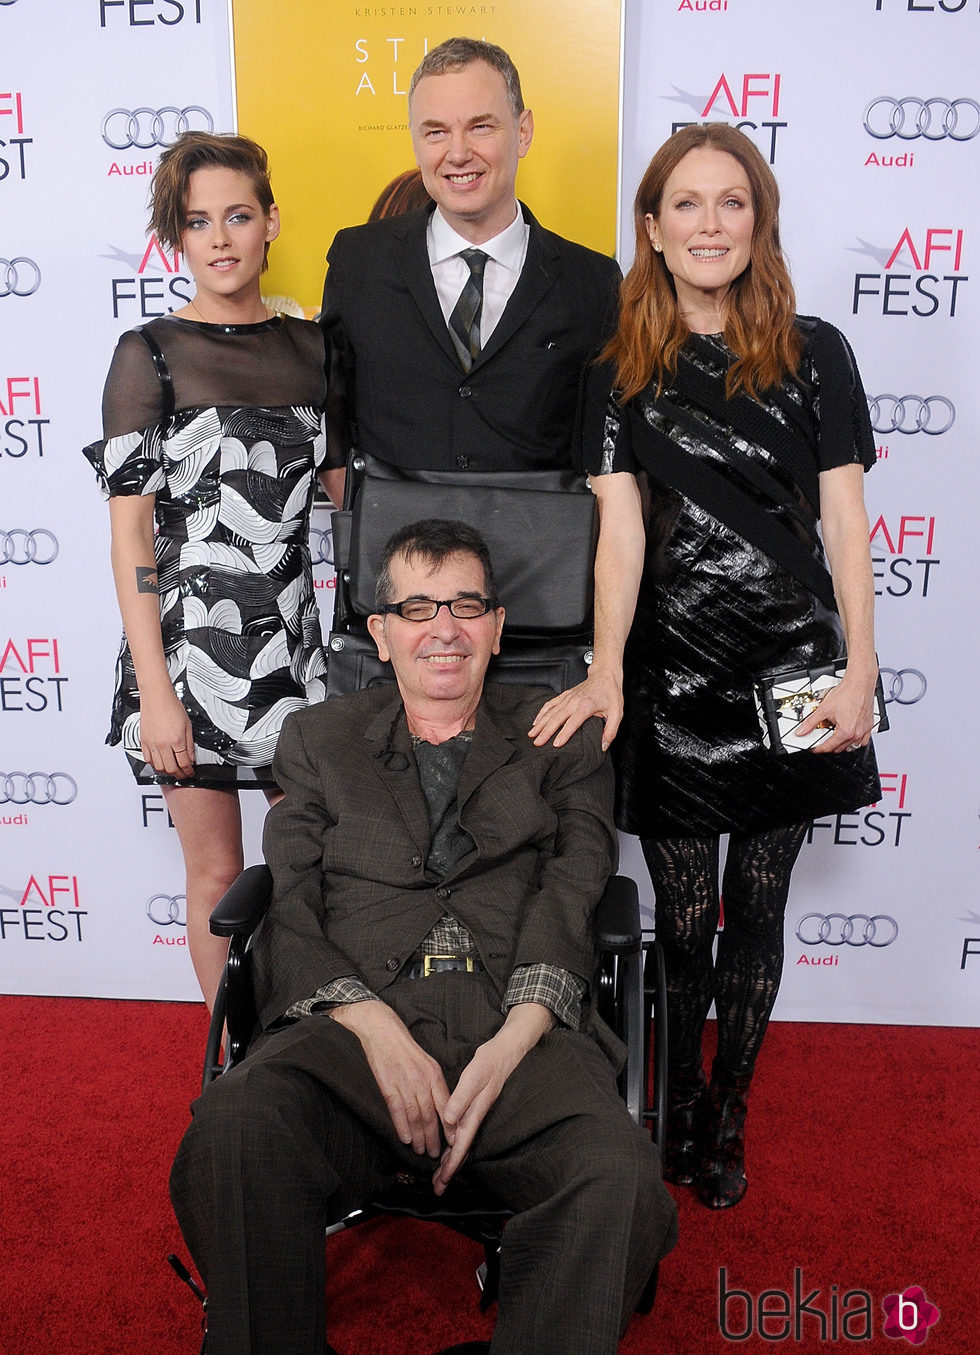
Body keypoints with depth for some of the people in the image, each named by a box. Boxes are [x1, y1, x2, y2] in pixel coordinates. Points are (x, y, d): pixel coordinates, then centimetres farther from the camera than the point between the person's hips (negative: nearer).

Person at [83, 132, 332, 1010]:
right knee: (218, 872, 9)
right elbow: (129, 532, -8)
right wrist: (154, 690, -13)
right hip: (189, 642, -3)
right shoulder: (149, 355, -4)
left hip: (291, 641, 4)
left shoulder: (311, 347, 7)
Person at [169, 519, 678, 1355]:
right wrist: (374, 1026, -9)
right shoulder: (319, 739, 21)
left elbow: (572, 891, 6)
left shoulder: (562, 739, 20)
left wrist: (514, 1039, -12)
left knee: (619, 1174, -31)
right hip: (350, 1025, 1)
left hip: (519, 1032, 0)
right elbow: (287, 910, 9)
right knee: (233, 1133, -31)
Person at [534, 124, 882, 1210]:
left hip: (791, 674, 1)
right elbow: (622, 529, -6)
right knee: (683, 918, 7)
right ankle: (678, 1109, 30)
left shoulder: (814, 355, 4)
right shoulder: (620, 370, 3)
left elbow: (845, 520, 2)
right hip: (671, 677, 0)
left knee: (756, 910, 11)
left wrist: (860, 669, -7)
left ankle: (727, 1114, 30)